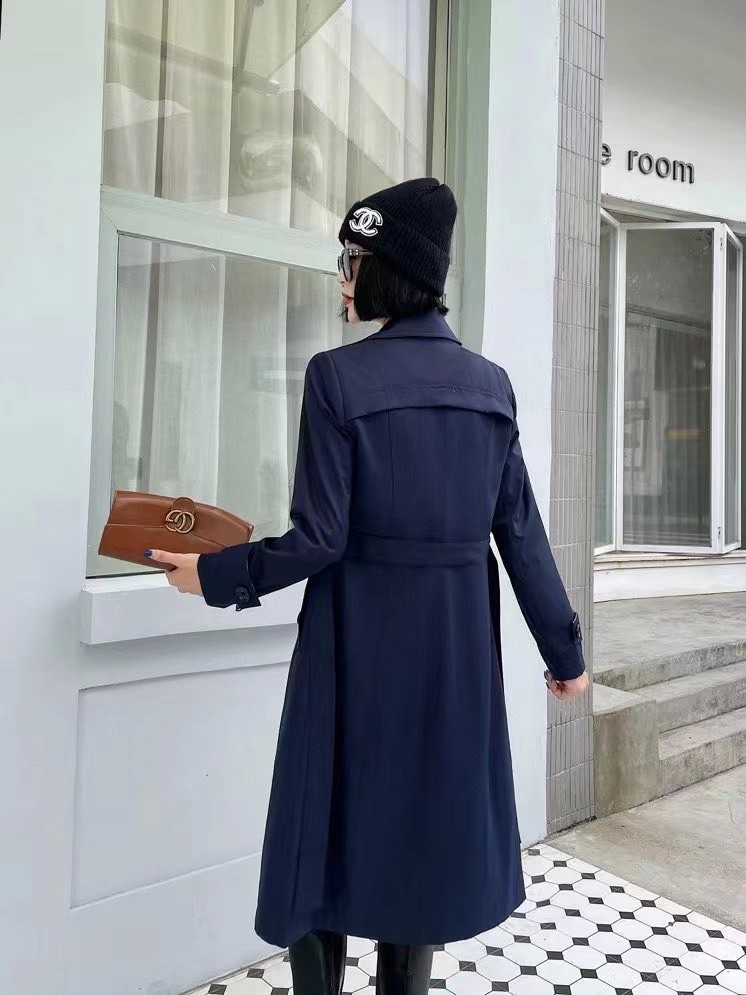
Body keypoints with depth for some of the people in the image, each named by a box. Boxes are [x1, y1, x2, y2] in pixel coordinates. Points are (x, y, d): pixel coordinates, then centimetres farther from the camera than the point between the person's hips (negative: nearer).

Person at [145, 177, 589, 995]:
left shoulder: (338, 375, -12)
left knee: (333, 827, 15)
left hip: (357, 638, -4)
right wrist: (564, 650, 12)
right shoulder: (490, 383, 2)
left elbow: (319, 540, -15)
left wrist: (212, 573, 0)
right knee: (427, 821, 20)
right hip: (455, 639, 5)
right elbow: (521, 532, 3)